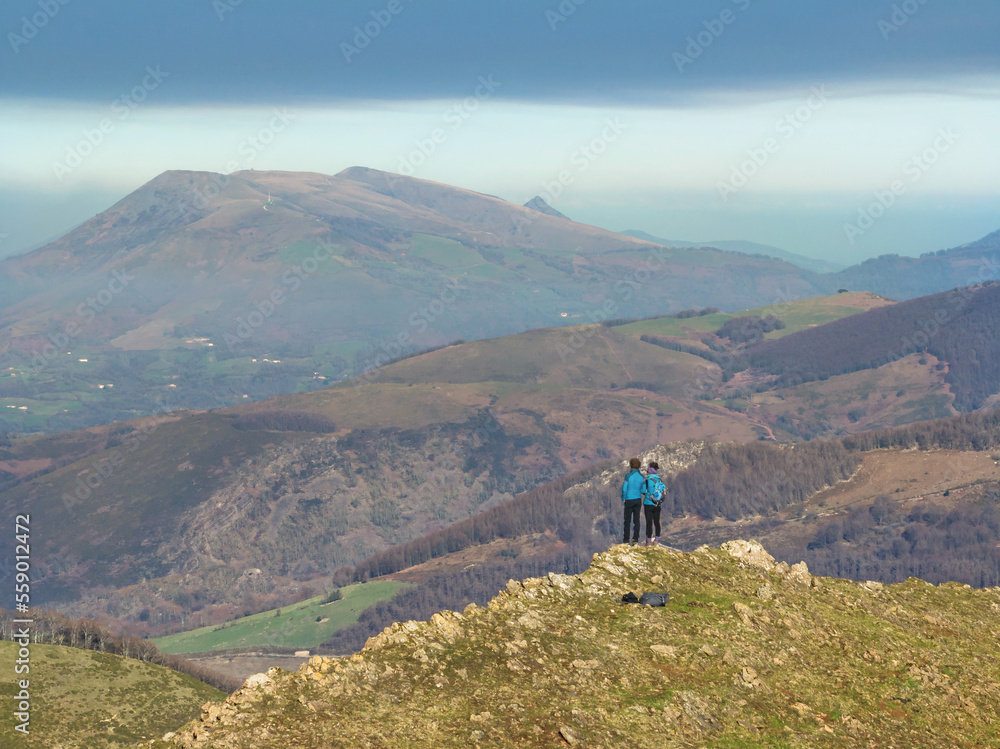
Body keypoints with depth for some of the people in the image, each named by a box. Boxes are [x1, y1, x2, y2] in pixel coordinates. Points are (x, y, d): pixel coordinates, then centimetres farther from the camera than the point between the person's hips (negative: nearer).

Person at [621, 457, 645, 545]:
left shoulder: (628, 476, -14)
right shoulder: (642, 477, -3)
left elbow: (624, 489, -14)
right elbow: (643, 491, 0)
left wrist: (623, 499, 0)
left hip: (629, 501, -3)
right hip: (638, 500, 3)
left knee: (627, 520, 7)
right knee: (636, 520, 7)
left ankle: (626, 540, 11)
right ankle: (635, 539, 1)